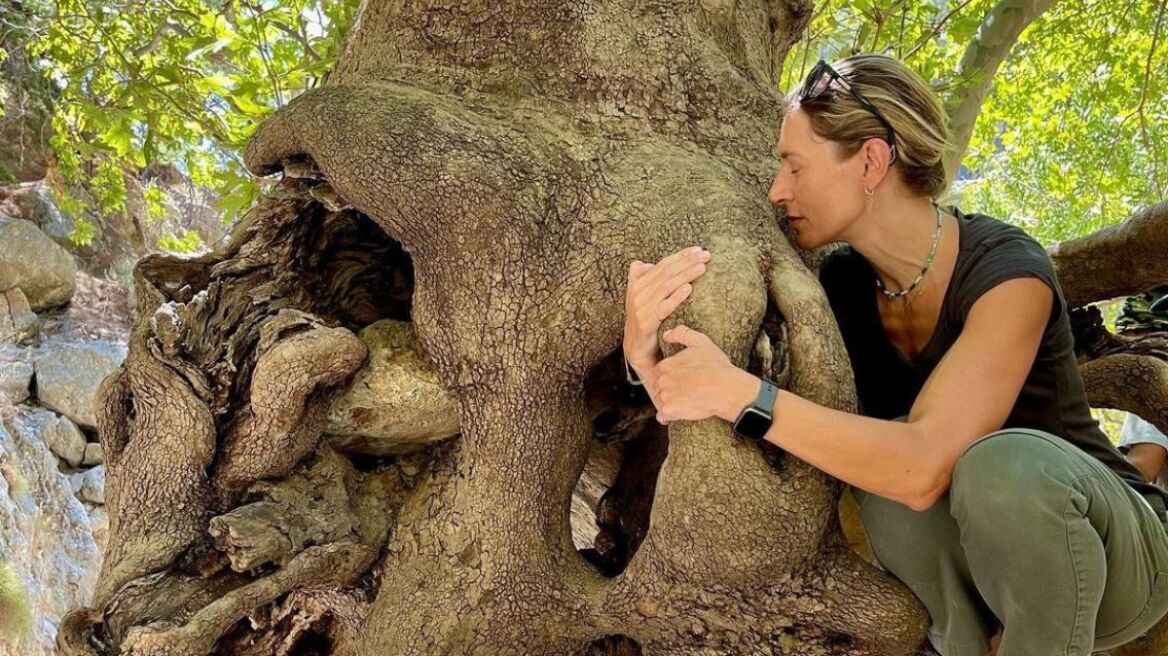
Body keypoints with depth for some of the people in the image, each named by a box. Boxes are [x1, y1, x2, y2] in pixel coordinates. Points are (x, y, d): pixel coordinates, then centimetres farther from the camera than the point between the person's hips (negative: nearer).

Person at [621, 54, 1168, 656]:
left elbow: (924, 466, -38)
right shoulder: (839, 286, -7)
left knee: (1005, 463, -36)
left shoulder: (1007, 273, -25)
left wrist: (740, 394, -42)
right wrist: (647, 355, -29)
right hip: (966, 564, 4)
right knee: (886, 471, -28)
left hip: (1108, 552, -4)